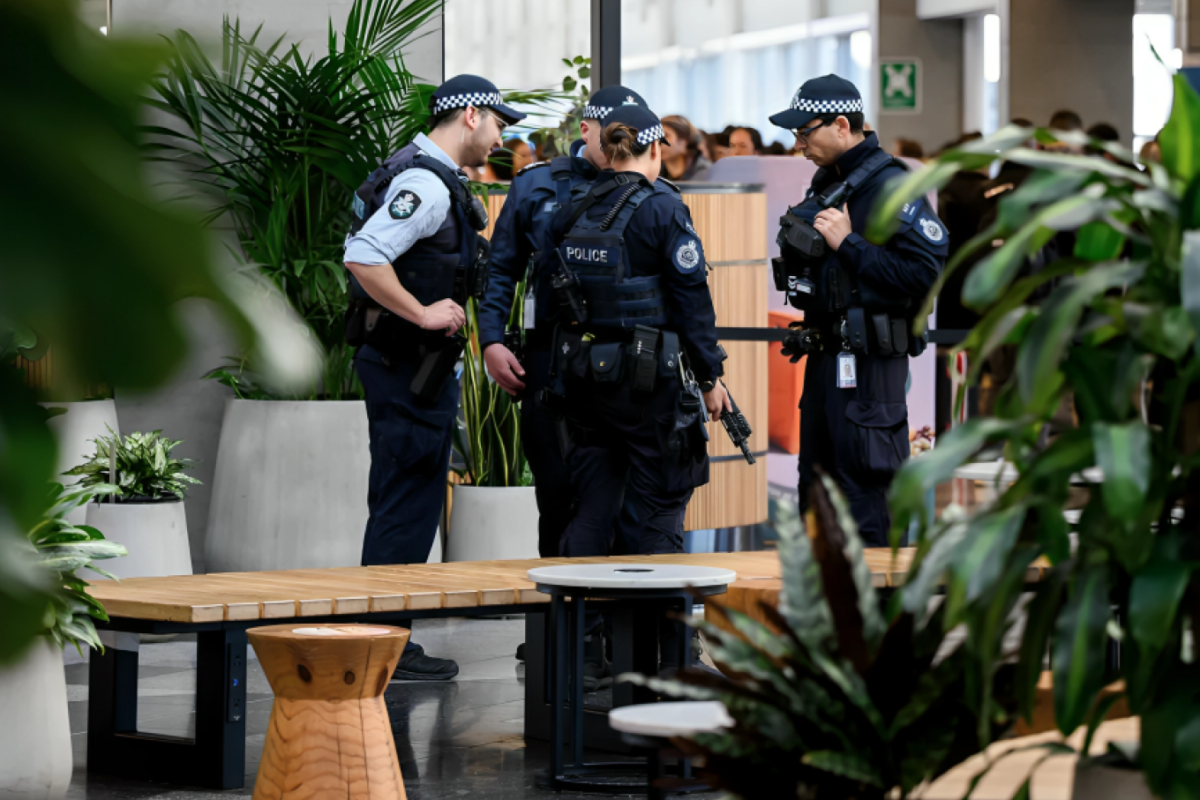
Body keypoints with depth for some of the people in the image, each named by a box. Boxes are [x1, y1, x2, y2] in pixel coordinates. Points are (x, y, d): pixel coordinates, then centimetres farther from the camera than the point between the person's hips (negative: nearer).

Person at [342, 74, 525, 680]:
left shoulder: (431, 177, 16)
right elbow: (362, 256, -28)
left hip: (413, 363, 11)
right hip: (408, 363, -11)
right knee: (409, 500, -8)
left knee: (401, 501, 14)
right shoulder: (426, 185, -17)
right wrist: (423, 313, -22)